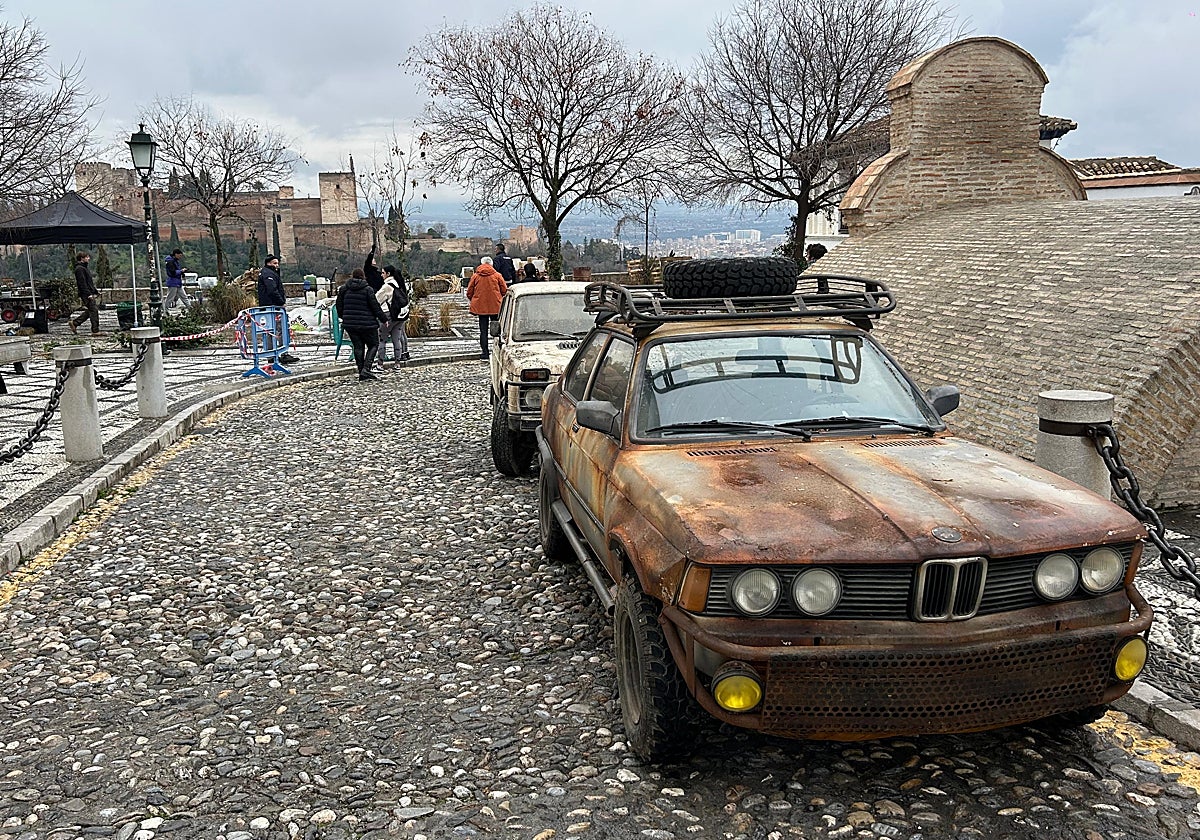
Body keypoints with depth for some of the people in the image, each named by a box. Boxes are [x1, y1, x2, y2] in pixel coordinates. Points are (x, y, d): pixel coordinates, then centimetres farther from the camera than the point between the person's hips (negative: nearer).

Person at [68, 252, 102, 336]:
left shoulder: (85, 268, 21)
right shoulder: (79, 269, -11)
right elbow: (82, 283, -18)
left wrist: (96, 291, 22)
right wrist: (88, 294, -22)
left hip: (90, 293, 10)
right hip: (86, 294, -10)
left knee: (89, 311, 13)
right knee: (94, 311, -9)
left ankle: (74, 323, 21)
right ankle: (95, 331, -7)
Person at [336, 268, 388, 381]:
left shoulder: (344, 289, 5)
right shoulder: (367, 290, -9)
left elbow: (339, 306, 12)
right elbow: (375, 306, -8)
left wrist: (343, 317, 29)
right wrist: (384, 319, 2)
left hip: (350, 324, 4)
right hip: (367, 324, -4)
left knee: (358, 347, 11)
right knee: (373, 345, 8)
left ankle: (361, 373, 8)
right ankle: (366, 369, -10)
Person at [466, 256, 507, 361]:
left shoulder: (475, 276, 1)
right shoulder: (497, 275, -2)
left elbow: (469, 293, 2)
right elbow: (504, 290, 0)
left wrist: (474, 301, 21)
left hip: (480, 307, 1)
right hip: (495, 307, -1)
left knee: (483, 331, 5)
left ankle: (485, 354, 2)